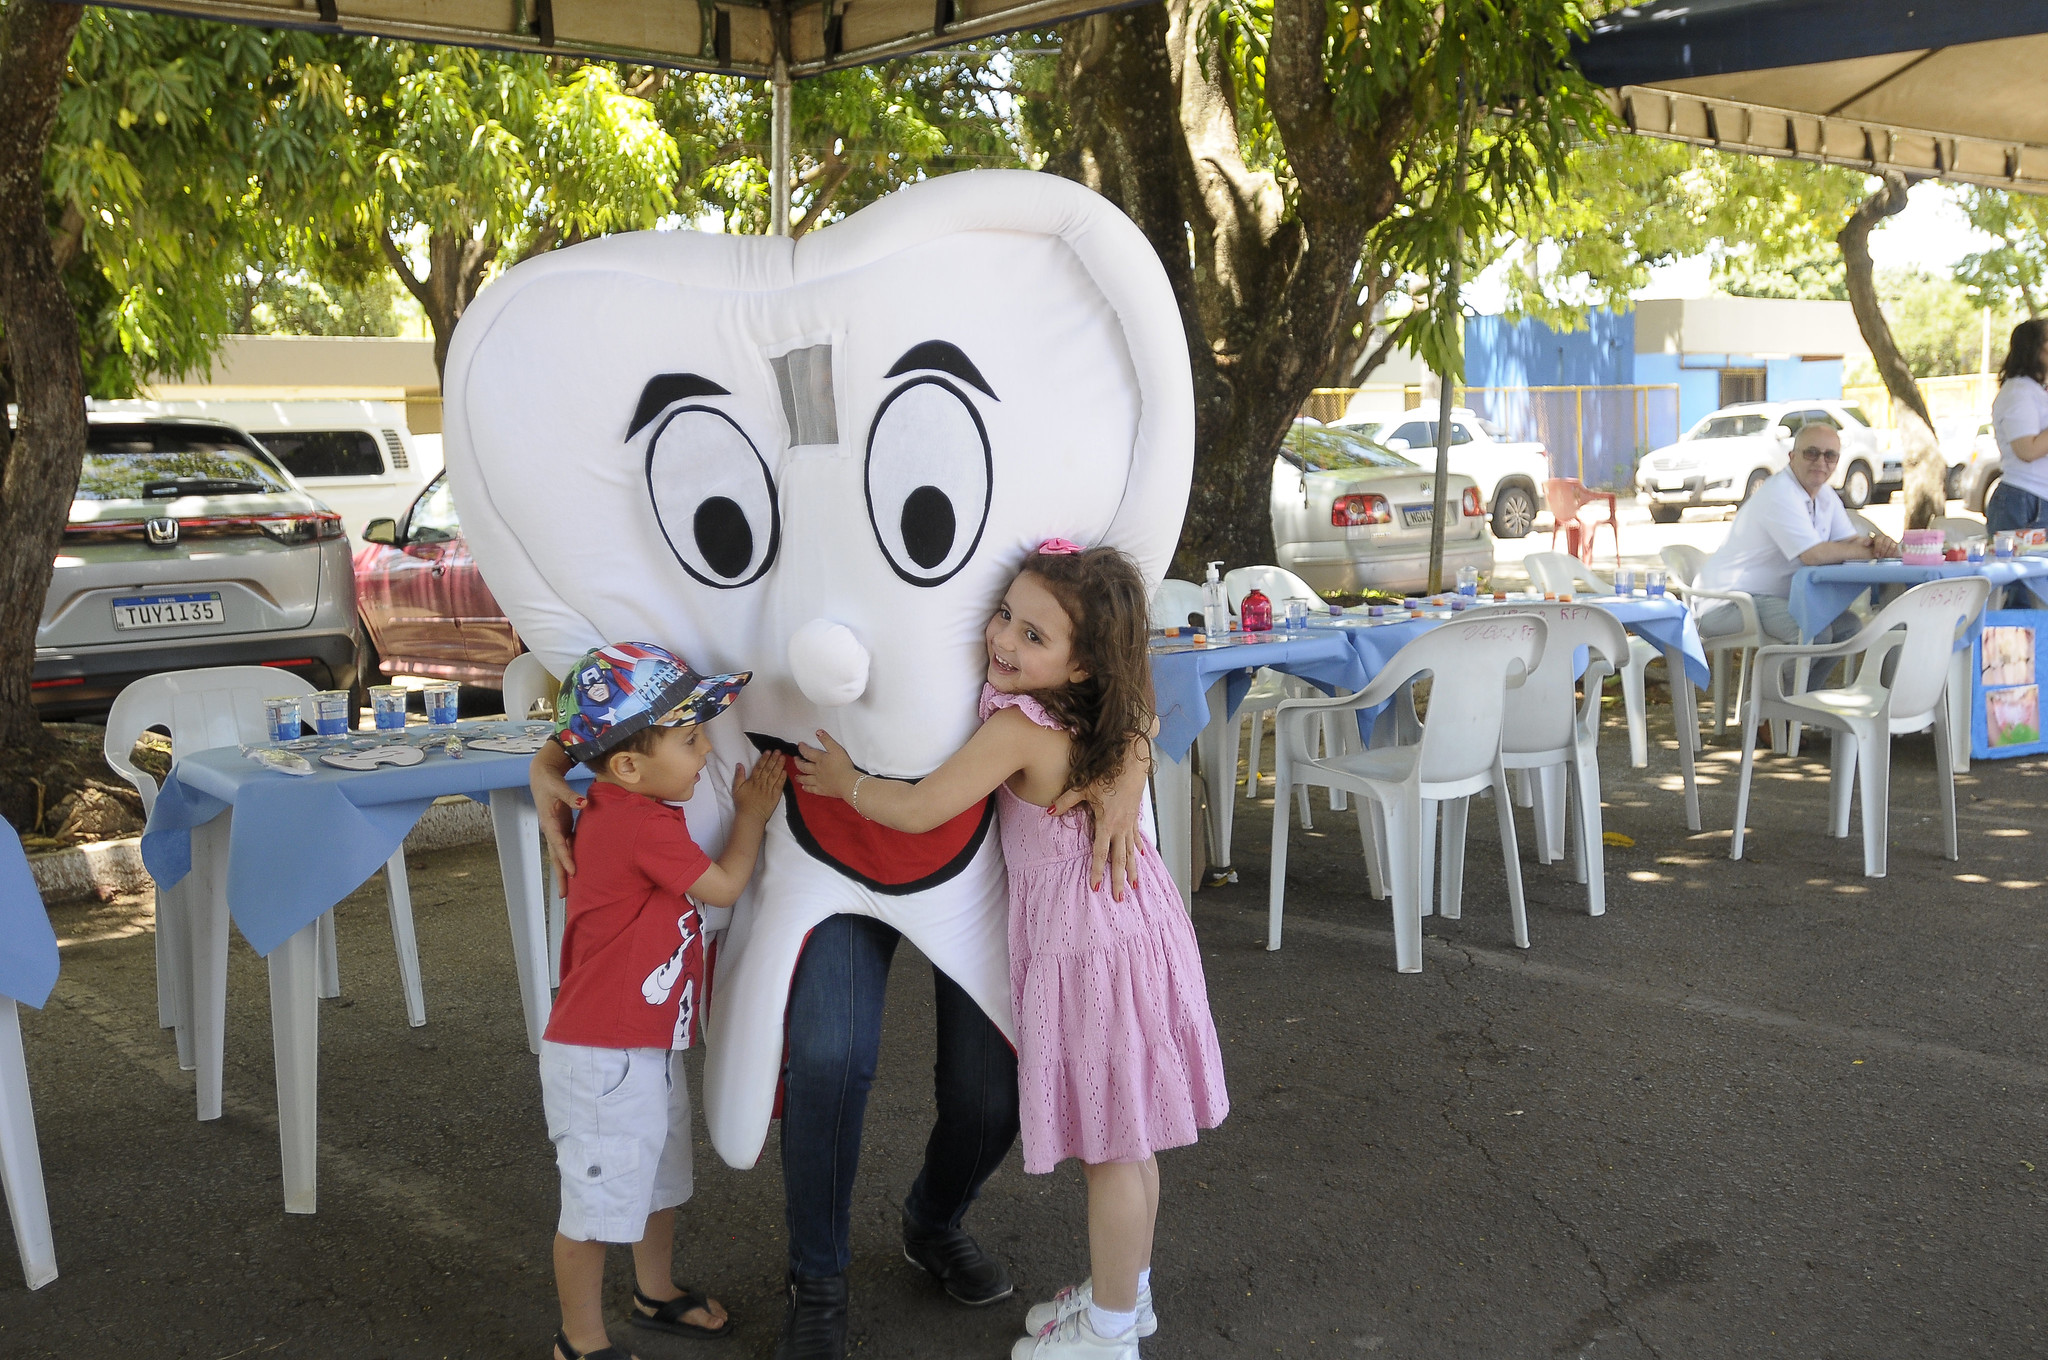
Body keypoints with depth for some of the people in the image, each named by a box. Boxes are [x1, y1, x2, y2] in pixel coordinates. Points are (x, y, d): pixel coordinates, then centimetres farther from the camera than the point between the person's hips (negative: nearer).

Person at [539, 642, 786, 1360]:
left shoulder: (616, 812, 3)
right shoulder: (645, 827, -27)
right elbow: (724, 886, -13)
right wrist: (750, 815, 0)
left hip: (650, 1046, 10)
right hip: (604, 1060, -10)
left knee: (657, 1180, 27)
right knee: (596, 1204, 5)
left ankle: (657, 1293, 47)